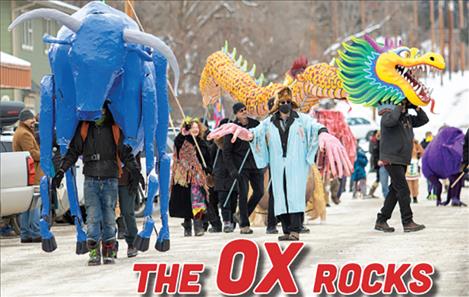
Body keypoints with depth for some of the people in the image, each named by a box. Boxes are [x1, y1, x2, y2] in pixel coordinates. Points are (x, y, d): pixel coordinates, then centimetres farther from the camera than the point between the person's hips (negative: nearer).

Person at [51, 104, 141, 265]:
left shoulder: (115, 129, 5)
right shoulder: (84, 128, 7)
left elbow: (126, 154, 11)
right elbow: (73, 152, 13)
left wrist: (135, 174, 5)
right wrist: (60, 172, 8)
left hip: (110, 181, 0)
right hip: (91, 180, 0)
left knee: (109, 216, -1)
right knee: (93, 216, -10)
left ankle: (109, 252, 8)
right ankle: (94, 252, -8)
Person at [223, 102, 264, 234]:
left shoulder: (255, 124, 4)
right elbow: (226, 152, -6)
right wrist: (232, 169, -15)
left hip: (255, 164, 4)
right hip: (241, 165, -4)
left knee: (259, 192, 3)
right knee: (243, 193, -9)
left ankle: (243, 215, 24)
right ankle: (244, 225, -2)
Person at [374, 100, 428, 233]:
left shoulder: (407, 118, 16)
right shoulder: (388, 114, -11)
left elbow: (423, 120, 20)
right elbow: (390, 121, -34)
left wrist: (416, 107, 6)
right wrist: (400, 107, -22)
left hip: (402, 161, 9)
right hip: (391, 160, -9)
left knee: (395, 191, 9)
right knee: (403, 190, -12)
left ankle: (381, 221, 14)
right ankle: (407, 222, -10)